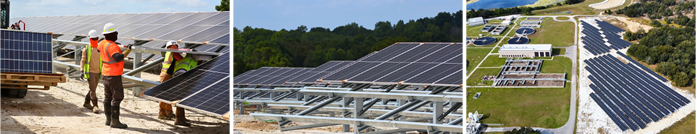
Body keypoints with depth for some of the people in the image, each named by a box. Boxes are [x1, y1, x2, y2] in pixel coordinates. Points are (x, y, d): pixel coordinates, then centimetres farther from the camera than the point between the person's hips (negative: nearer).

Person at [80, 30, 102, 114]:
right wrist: (82, 71, -8)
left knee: (93, 89, 14)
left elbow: (103, 60, 13)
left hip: (98, 72, 4)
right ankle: (95, 106, -5)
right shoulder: (86, 49, -5)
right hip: (90, 72, -4)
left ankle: (86, 103, 30)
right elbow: (82, 61, -1)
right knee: (93, 90, -8)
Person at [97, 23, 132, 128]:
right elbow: (118, 57, -36)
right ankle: (114, 121, -5)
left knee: (108, 97, 14)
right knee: (117, 98, -5)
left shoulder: (101, 44, 5)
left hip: (105, 75, 9)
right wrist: (128, 50, -29)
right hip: (114, 76, -9)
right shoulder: (112, 46, -22)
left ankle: (108, 119, 21)